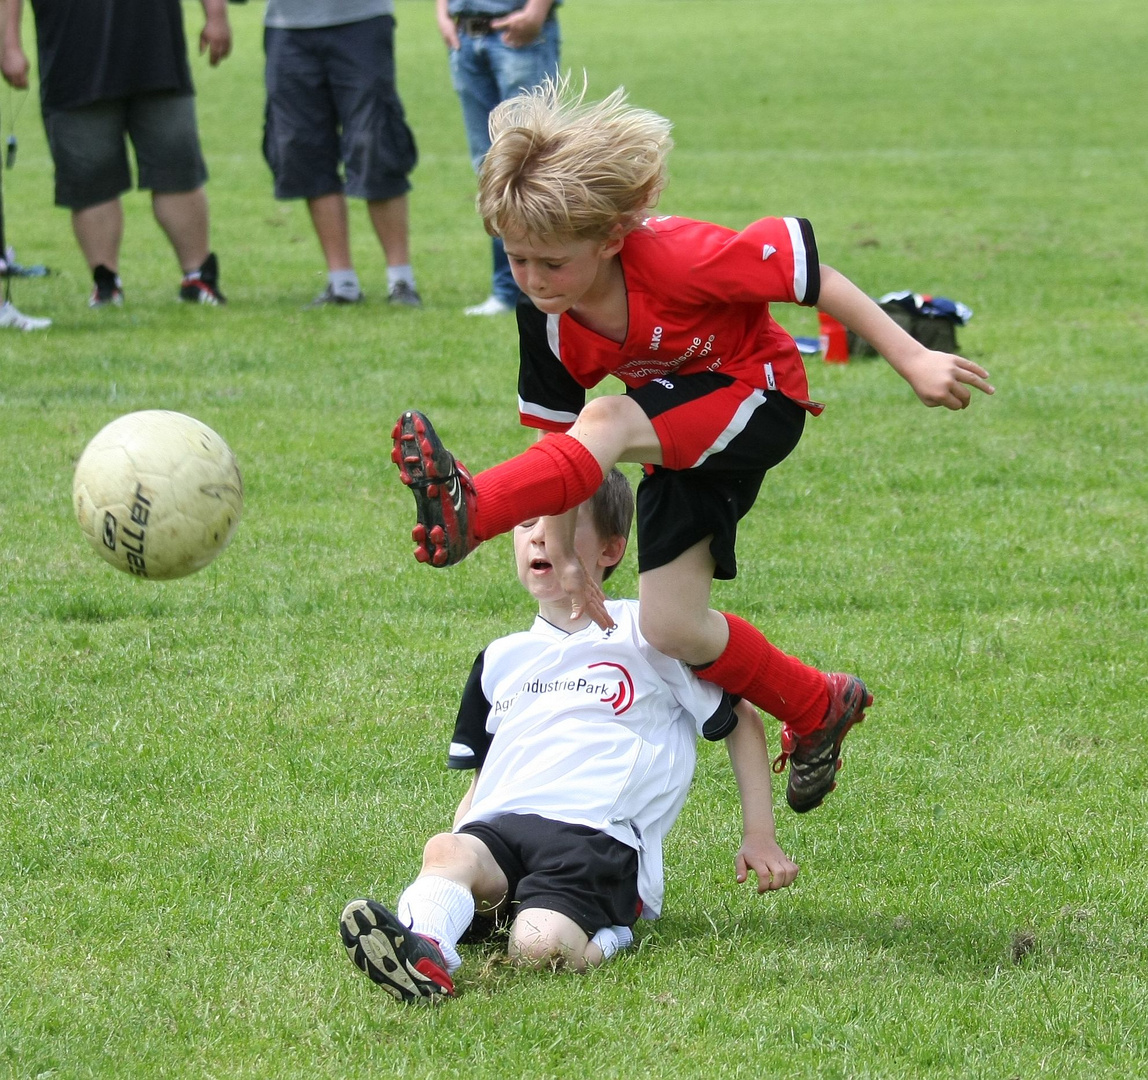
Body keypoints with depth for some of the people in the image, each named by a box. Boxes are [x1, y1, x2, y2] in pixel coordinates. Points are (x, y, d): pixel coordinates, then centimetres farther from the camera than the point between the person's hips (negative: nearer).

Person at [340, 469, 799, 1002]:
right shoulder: (501, 659, 27)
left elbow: (741, 720, 15)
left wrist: (758, 836, 9)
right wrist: (451, 856, 15)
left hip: (601, 836, -4)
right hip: (497, 830, 4)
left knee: (541, 946, -37)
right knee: (447, 851, -34)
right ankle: (424, 946, -61)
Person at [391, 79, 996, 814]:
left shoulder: (677, 258, -30)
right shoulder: (548, 321, -13)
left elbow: (812, 275, -23)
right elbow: (556, 436, -3)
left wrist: (913, 361, -22)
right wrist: (561, 551, -10)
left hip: (760, 404, -7)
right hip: (683, 438, 7)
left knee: (608, 424, -34)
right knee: (671, 629, -1)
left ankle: (470, 512, -51)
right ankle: (819, 710, 21)